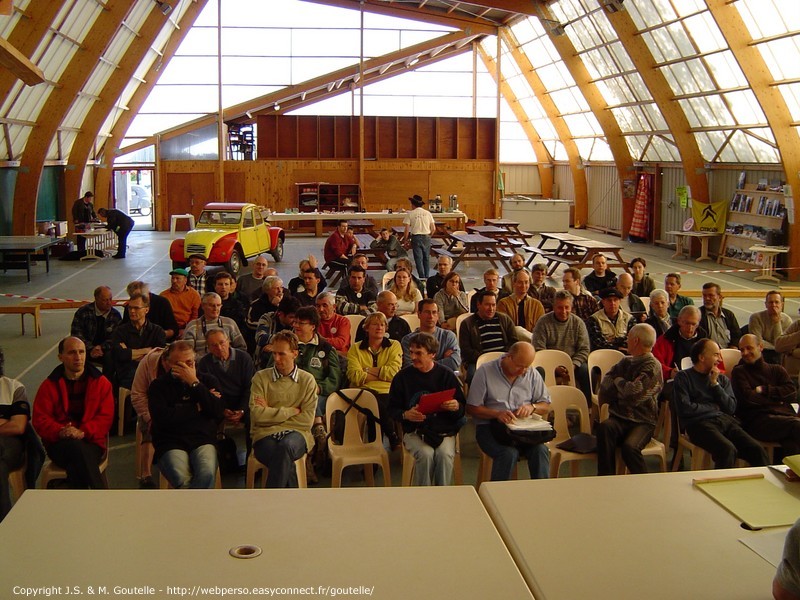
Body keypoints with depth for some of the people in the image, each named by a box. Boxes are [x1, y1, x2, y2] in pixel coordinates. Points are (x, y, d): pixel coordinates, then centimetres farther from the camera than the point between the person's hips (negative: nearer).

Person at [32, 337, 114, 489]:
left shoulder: (101, 382, 8)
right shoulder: (49, 385, 10)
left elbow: (106, 417, 0)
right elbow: (40, 419, 4)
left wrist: (83, 432, -18)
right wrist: (60, 432, -18)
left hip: (91, 442, 0)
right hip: (59, 443, 0)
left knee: (75, 466, -35)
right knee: (77, 448, -35)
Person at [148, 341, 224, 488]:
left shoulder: (208, 381, 15)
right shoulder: (158, 386, 9)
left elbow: (218, 411, -2)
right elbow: (162, 418, -8)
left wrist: (194, 383, -4)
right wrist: (197, 408, 0)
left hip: (203, 441, 1)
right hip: (171, 443, -1)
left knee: (207, 475, -32)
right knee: (182, 479, -33)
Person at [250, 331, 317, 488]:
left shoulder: (307, 380, 11)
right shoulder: (261, 377, 10)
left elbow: (307, 420, 0)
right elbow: (257, 414, -5)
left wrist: (271, 412, 0)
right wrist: (292, 411, -2)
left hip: (296, 433, 1)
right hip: (265, 435, -1)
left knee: (286, 446, -37)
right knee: (286, 463, -35)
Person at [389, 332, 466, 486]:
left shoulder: (446, 375, 3)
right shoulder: (402, 376, 4)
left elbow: (463, 408, 8)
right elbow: (392, 408, 9)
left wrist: (456, 407, -16)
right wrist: (405, 415, -13)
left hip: (443, 429, 0)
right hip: (414, 431, 0)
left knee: (445, 454, -30)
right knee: (426, 454, -30)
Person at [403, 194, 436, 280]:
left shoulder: (410, 214, -4)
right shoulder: (428, 213, 5)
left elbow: (407, 230, -7)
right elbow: (433, 229, 4)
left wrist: (405, 240, 7)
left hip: (416, 237, -3)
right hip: (426, 237, 3)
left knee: (419, 259, 1)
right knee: (426, 259, 13)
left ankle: (422, 278, -3)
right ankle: (427, 277, 16)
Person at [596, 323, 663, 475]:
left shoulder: (653, 367, -5)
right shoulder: (626, 362, 19)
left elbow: (635, 393, -17)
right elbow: (605, 384, 14)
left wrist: (618, 381, 1)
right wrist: (624, 388, -2)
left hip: (642, 421, -5)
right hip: (619, 418, 5)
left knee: (629, 446, -35)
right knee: (604, 427, -30)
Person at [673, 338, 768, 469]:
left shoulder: (722, 379, 24)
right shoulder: (683, 377, 8)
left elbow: (731, 408, 11)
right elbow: (685, 409, -6)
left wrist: (715, 384, 4)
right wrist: (714, 407, 6)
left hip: (725, 420, 5)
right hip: (701, 423, -5)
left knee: (757, 450, -22)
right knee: (728, 449, -34)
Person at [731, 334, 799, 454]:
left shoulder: (777, 370, 28)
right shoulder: (739, 372, 17)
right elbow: (747, 398, 0)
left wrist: (763, 390, 3)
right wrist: (778, 400, 7)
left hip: (785, 415, 3)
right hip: (758, 420, -3)